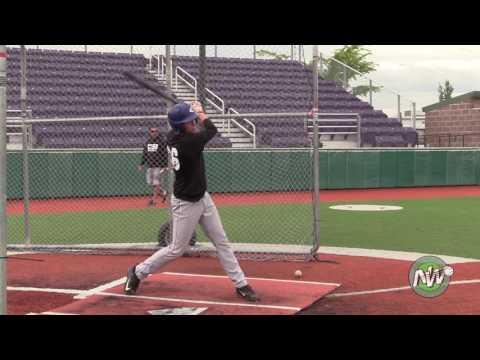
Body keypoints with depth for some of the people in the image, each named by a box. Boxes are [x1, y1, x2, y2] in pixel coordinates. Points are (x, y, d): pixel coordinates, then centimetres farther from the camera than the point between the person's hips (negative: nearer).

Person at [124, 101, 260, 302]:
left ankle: (240, 284, 16)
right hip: (186, 204, -9)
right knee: (177, 250, 6)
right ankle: (138, 272, 25)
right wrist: (201, 113, 3)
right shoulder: (187, 142, -30)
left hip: (202, 197, 9)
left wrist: (195, 113, 4)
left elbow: (195, 128, 19)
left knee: (222, 241, 9)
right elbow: (211, 131, -12)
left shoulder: (173, 135, -6)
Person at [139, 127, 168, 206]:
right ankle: (164, 193, 28)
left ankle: (153, 200, 1)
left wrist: (165, 166, -17)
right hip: (150, 166, 7)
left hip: (159, 166, -6)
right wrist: (141, 164, 13)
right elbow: (144, 154, 19)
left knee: (157, 184, -6)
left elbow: (166, 154, -11)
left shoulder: (162, 141, -8)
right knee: (151, 183, 8)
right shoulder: (147, 142, 11)